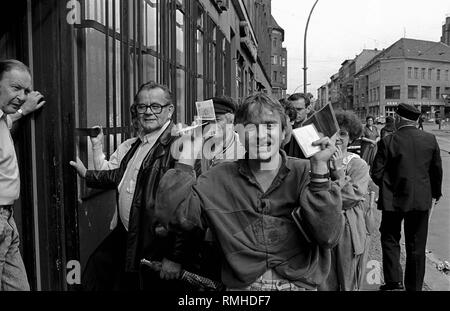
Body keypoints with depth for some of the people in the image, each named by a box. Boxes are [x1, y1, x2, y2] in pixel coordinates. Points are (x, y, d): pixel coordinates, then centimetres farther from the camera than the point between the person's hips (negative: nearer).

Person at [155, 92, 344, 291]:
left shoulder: (304, 172, 0)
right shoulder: (219, 178, 2)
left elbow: (327, 237, -9)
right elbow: (173, 216, -7)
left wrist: (319, 168, -16)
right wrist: (188, 156, -9)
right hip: (241, 285, 0)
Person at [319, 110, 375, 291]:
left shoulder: (359, 165, -1)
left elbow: (353, 196, -13)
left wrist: (339, 170, -13)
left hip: (351, 230, -1)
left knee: (349, 284, 11)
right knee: (324, 283, 11)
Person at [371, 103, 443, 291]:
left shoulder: (388, 142, -12)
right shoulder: (430, 139, -3)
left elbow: (376, 173, -11)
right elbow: (437, 170, 6)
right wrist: (436, 192, 22)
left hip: (394, 200, -2)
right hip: (421, 200, 3)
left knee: (390, 239, 15)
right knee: (416, 246, 13)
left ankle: (394, 281, 10)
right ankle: (414, 286, 23)